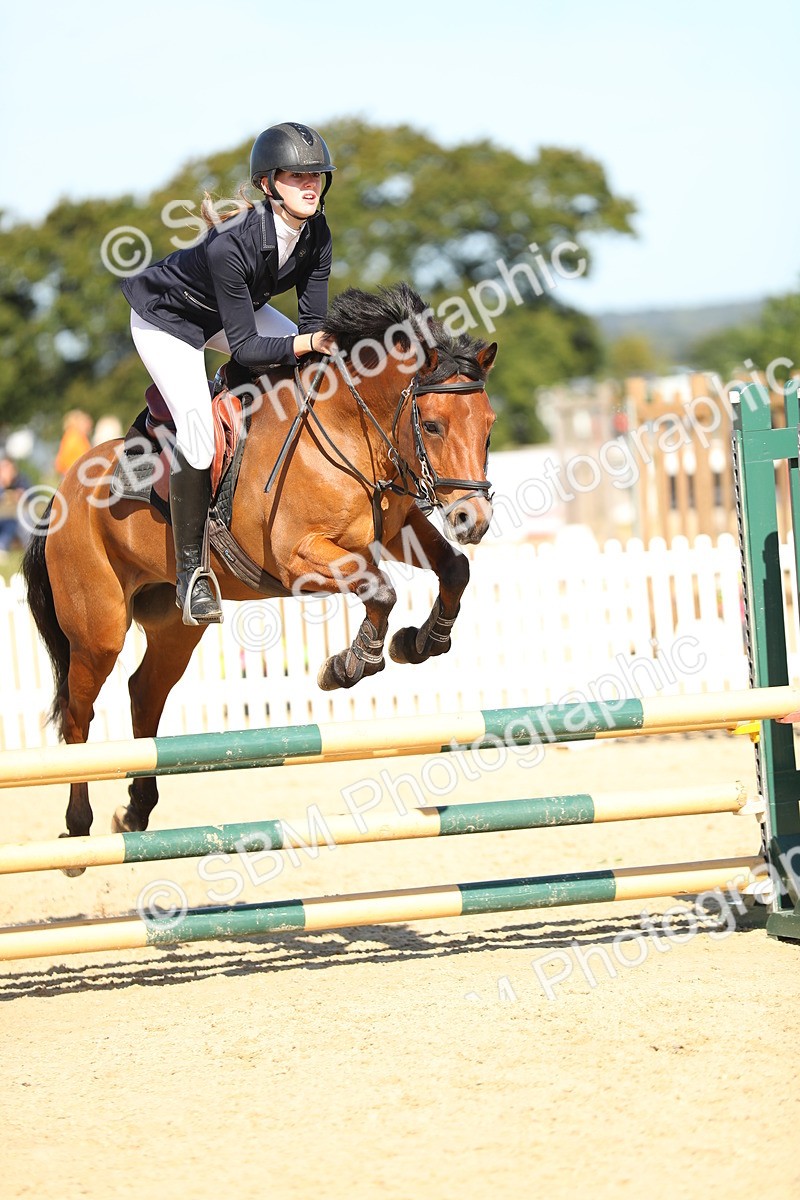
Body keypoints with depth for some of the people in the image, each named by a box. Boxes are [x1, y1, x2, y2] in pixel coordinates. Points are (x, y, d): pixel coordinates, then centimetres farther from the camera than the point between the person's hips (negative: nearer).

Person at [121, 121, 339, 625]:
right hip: (168, 317, -7)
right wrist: (311, 342, -44)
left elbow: (313, 323, -13)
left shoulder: (316, 233, -19)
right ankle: (190, 570, -5)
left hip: (238, 306, 7)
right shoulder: (231, 245, -39)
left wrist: (323, 343, -32)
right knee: (200, 435, -20)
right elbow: (246, 348, -35)